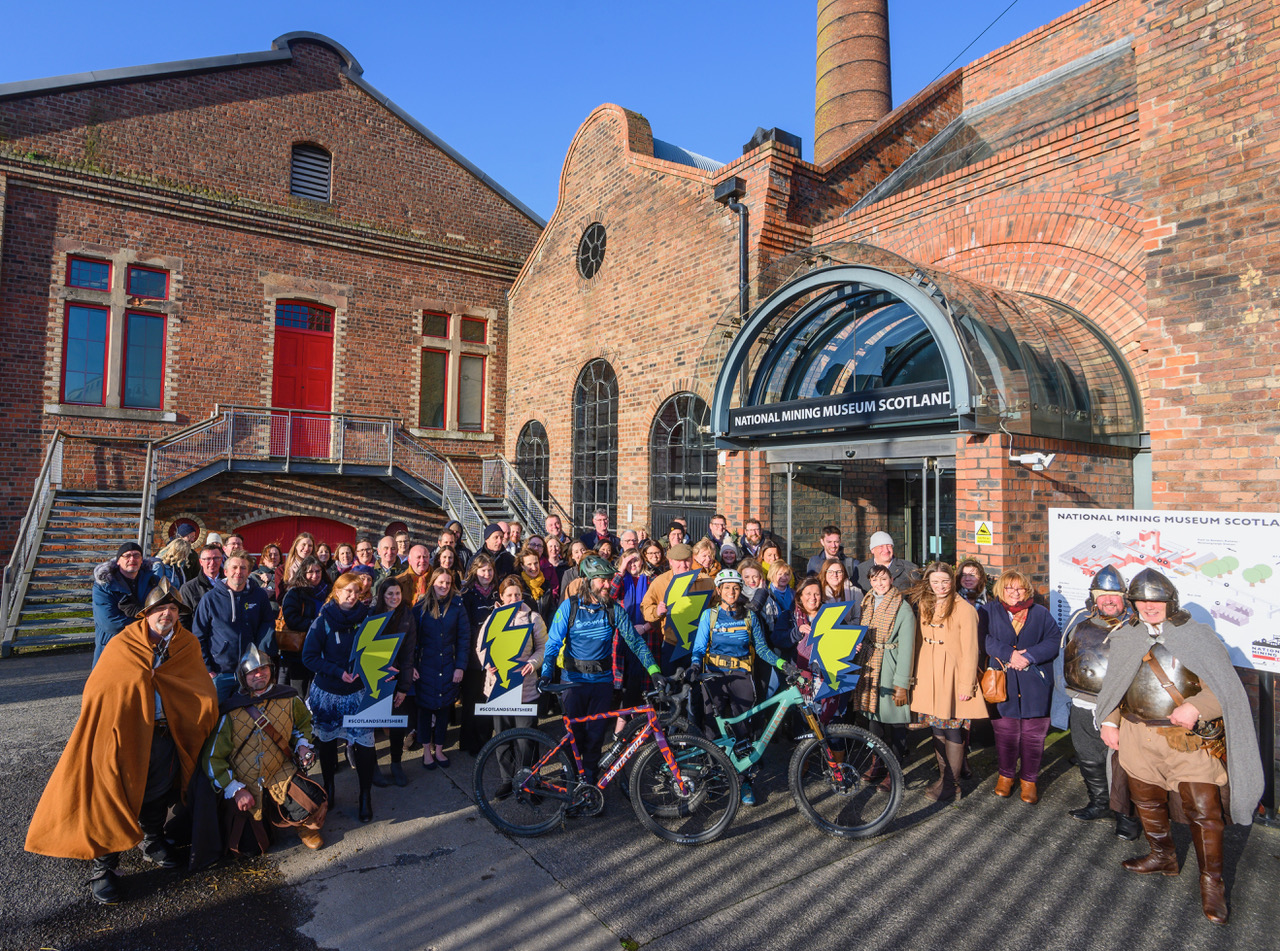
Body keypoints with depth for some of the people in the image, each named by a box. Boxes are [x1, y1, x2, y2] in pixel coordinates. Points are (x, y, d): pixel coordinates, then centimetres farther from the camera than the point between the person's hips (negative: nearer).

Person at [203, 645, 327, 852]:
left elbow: (304, 723, 18)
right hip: (244, 787, 0)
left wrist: (302, 744, -2)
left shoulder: (289, 700, -2)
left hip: (281, 774, 0)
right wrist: (235, 789, -10)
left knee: (314, 805, -26)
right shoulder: (231, 712, -9)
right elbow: (213, 757, -5)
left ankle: (305, 828, 11)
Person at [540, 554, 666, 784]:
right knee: (573, 733, 5)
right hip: (574, 679, -1)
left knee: (595, 734, 6)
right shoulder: (569, 607, -8)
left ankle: (589, 777, 26)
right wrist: (546, 674, -24)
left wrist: (654, 671, -13)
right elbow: (553, 642, -10)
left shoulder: (614, 609, -4)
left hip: (602, 680, 1)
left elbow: (634, 640, -4)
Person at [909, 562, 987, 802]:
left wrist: (966, 685, -13)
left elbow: (970, 650, -11)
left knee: (952, 730, 1)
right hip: (929, 676, 6)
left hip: (952, 676, -6)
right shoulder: (924, 606, 9)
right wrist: (917, 674, 11)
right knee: (937, 729, 12)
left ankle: (952, 784, 12)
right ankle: (943, 777, 25)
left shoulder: (964, 609, -11)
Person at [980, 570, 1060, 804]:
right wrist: (1009, 654, -18)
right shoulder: (989, 611, 5)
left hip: (1034, 684, 1)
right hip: (1002, 683, 0)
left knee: (1033, 735, 5)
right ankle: (1006, 775, 25)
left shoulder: (1041, 614, 7)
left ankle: (1029, 780, 21)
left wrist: (1029, 656, -15)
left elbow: (1054, 641, -2)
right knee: (1005, 732, 7)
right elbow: (982, 636, -8)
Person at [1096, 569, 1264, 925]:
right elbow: (1112, 684, 14)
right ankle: (1163, 857, 40)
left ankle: (1211, 882, 16)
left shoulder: (1198, 636, -6)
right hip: (1138, 737, 4)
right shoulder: (1125, 638, 6)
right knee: (1147, 801, 17)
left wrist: (1195, 707, -26)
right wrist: (1109, 721, 6)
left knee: (1203, 810, -3)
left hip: (1189, 738, -4)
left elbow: (1224, 688, -10)